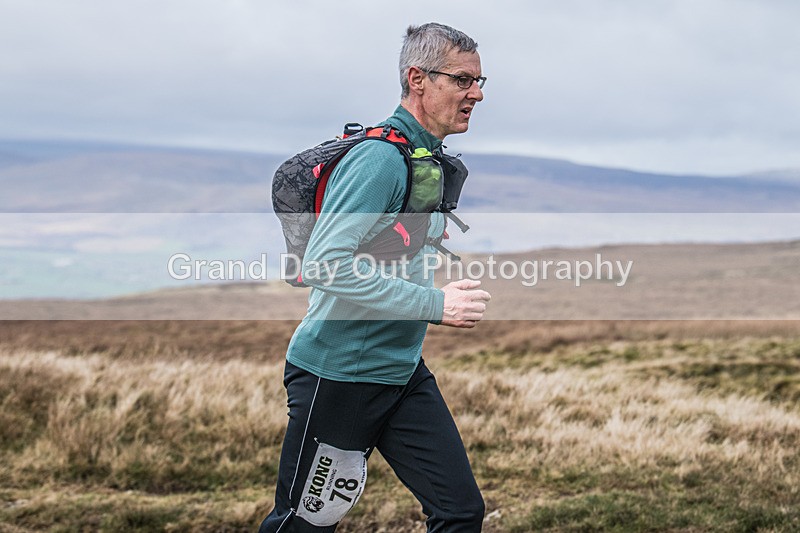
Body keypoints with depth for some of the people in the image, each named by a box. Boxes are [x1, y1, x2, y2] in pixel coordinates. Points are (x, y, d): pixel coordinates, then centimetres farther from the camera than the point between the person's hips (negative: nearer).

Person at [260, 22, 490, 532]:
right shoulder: (381, 157, -19)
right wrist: (435, 304, -27)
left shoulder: (433, 158, 12)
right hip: (339, 373, -9)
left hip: (405, 373, 9)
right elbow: (324, 264, -28)